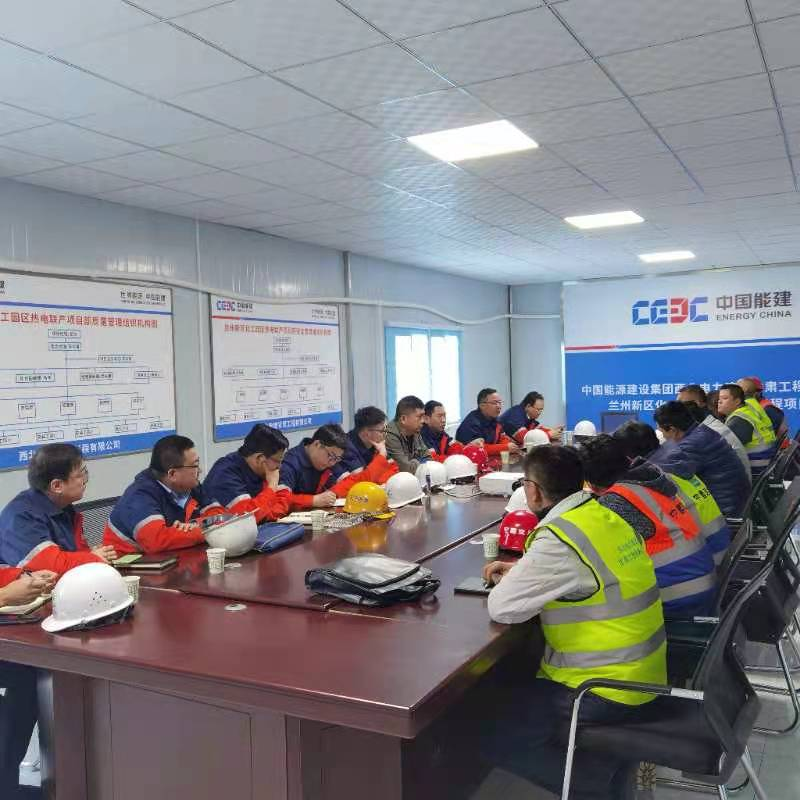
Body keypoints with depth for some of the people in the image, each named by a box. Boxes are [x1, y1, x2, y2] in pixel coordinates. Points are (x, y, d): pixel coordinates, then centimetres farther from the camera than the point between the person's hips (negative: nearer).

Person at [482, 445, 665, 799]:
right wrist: (521, 571, 12)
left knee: (494, 737, 0)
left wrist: (509, 581, 2)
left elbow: (501, 608, -19)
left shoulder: (559, 539, -25)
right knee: (518, 684, 25)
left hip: (608, 685, -9)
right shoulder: (605, 515, 2)